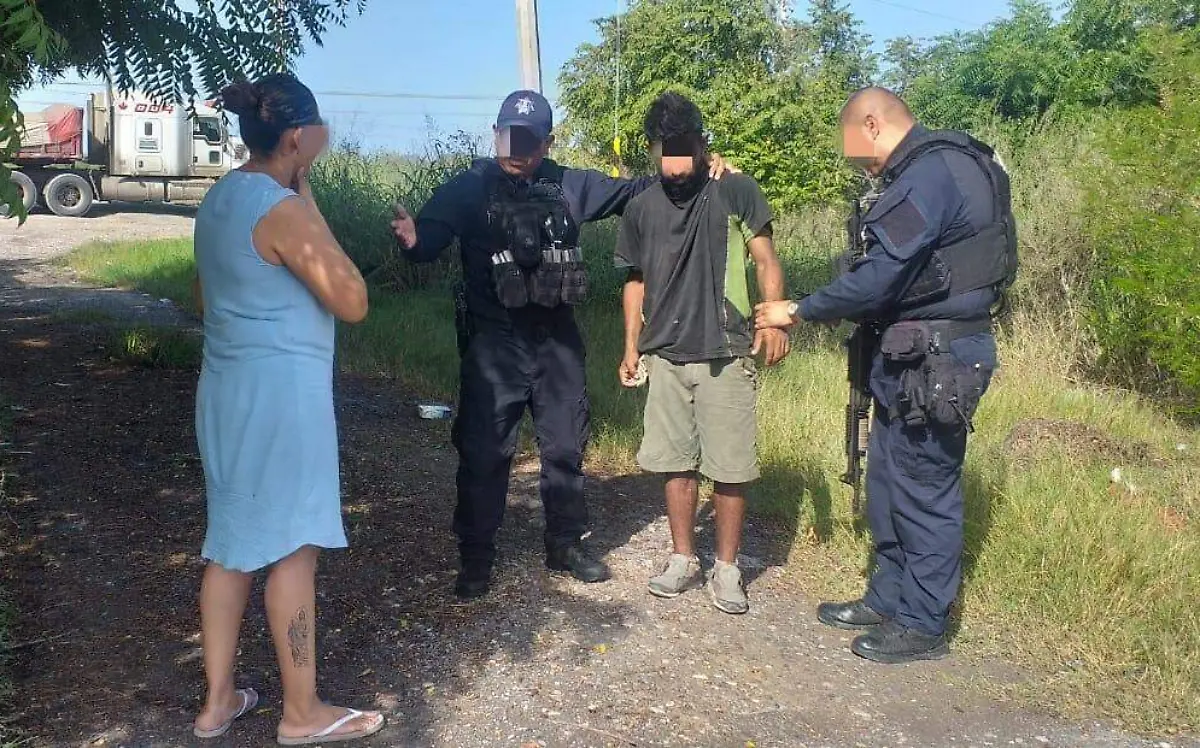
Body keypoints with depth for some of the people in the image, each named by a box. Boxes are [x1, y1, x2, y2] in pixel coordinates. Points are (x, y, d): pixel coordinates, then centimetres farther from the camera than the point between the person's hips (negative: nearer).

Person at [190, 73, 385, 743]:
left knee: (232, 542, 14)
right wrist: (311, 204, -12)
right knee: (291, 548, 1)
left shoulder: (221, 197, 10)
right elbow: (353, 303, -16)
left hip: (228, 385, 9)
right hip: (282, 391, -9)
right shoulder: (284, 210, -18)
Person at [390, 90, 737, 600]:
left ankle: (565, 544, 30)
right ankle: (475, 559, 15)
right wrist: (413, 238, -38)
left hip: (557, 340, 4)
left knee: (566, 445, 13)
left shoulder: (569, 186, 6)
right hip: (493, 342, -3)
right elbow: (431, 237, -13)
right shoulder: (468, 188, -4)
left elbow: (632, 190, 14)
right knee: (484, 452, 0)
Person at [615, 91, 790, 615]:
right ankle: (683, 560, 23)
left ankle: (727, 568, 14)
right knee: (676, 462, 10)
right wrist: (631, 347, 12)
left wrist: (773, 319, -20)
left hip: (725, 357, -3)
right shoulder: (641, 208, 8)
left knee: (729, 468, 0)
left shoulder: (735, 192, -3)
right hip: (665, 358, 4)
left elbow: (766, 261, -5)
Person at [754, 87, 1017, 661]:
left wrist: (799, 311, -10)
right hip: (917, 354, 10)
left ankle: (921, 625, 15)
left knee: (924, 491, 1)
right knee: (888, 482, 18)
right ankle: (888, 598, 32)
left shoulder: (927, 176, -19)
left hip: (933, 360, -10)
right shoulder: (947, 166, 14)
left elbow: (877, 276, -21)